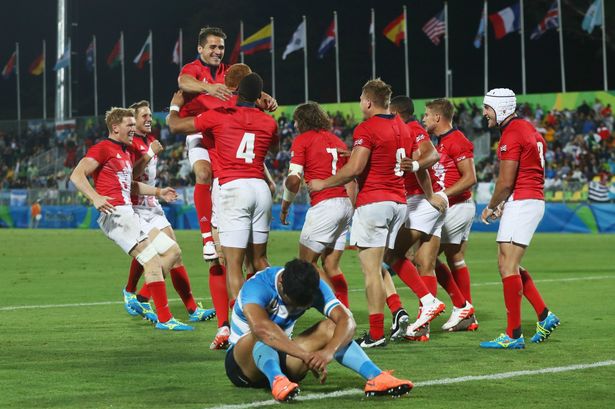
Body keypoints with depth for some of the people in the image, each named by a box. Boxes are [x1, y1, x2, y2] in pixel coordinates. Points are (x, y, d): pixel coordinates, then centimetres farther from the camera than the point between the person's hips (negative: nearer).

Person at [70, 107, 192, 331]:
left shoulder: (126, 152, 24)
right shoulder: (103, 149, -5)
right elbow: (77, 175, -15)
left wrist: (158, 192, 34)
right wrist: (95, 197, -29)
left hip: (130, 214, 10)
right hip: (115, 214, -10)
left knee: (172, 251, 8)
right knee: (152, 260, -16)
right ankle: (164, 319, -15)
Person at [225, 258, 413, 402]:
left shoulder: (316, 287, -9)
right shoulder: (257, 287, -26)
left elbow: (347, 320, -20)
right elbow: (261, 327, -45)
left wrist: (328, 352, -41)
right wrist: (306, 356, -52)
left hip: (282, 356, 5)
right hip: (243, 363, -5)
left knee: (330, 327, -16)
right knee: (261, 337, -38)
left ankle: (375, 377, -32)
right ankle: (277, 381, -65)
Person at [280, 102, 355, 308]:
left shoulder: (302, 140, 0)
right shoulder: (337, 141, 20)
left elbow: (294, 179, -10)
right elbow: (351, 180, 21)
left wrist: (284, 207, 3)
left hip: (324, 204, -7)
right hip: (345, 203, 7)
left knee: (307, 261, 2)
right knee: (331, 266, 11)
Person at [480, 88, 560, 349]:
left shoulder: (511, 135, -15)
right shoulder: (527, 128, 16)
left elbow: (506, 182, -16)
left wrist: (491, 207, 0)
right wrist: (503, 205, 16)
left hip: (521, 203, -10)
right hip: (535, 199, 10)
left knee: (508, 267, -9)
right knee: (507, 265, 16)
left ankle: (513, 335, -9)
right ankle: (544, 316, 17)